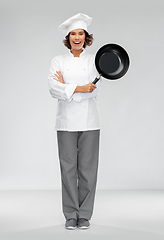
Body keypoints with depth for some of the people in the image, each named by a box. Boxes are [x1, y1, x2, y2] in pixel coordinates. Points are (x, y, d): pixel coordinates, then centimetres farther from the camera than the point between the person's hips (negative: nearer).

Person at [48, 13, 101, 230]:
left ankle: (85, 215, 10)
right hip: (66, 121, 0)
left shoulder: (95, 61, 6)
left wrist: (66, 87, -11)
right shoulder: (58, 61, 7)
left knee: (88, 168, 0)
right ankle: (71, 216, 10)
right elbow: (54, 89, -7)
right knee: (68, 167, 0)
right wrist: (79, 88, -18)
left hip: (89, 121, 0)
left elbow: (94, 90, -7)